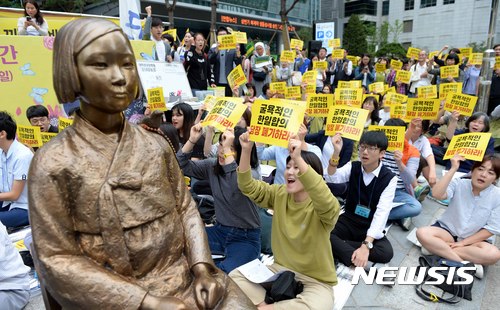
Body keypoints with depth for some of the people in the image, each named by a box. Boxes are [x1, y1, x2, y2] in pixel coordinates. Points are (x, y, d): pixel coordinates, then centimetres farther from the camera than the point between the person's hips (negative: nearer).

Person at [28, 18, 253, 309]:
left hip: (186, 274, 3)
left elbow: (185, 208, 6)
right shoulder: (54, 162, -9)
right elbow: (57, 260, -9)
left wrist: (202, 268, -8)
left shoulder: (156, 144, 2)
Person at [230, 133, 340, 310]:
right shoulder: (280, 194, -2)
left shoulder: (323, 206, -20)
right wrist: (246, 150, -24)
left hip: (315, 281, -4)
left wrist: (298, 159, -55)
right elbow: (247, 186, -9)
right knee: (235, 276, -8)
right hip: (280, 270, 5)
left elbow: (325, 201, -45)